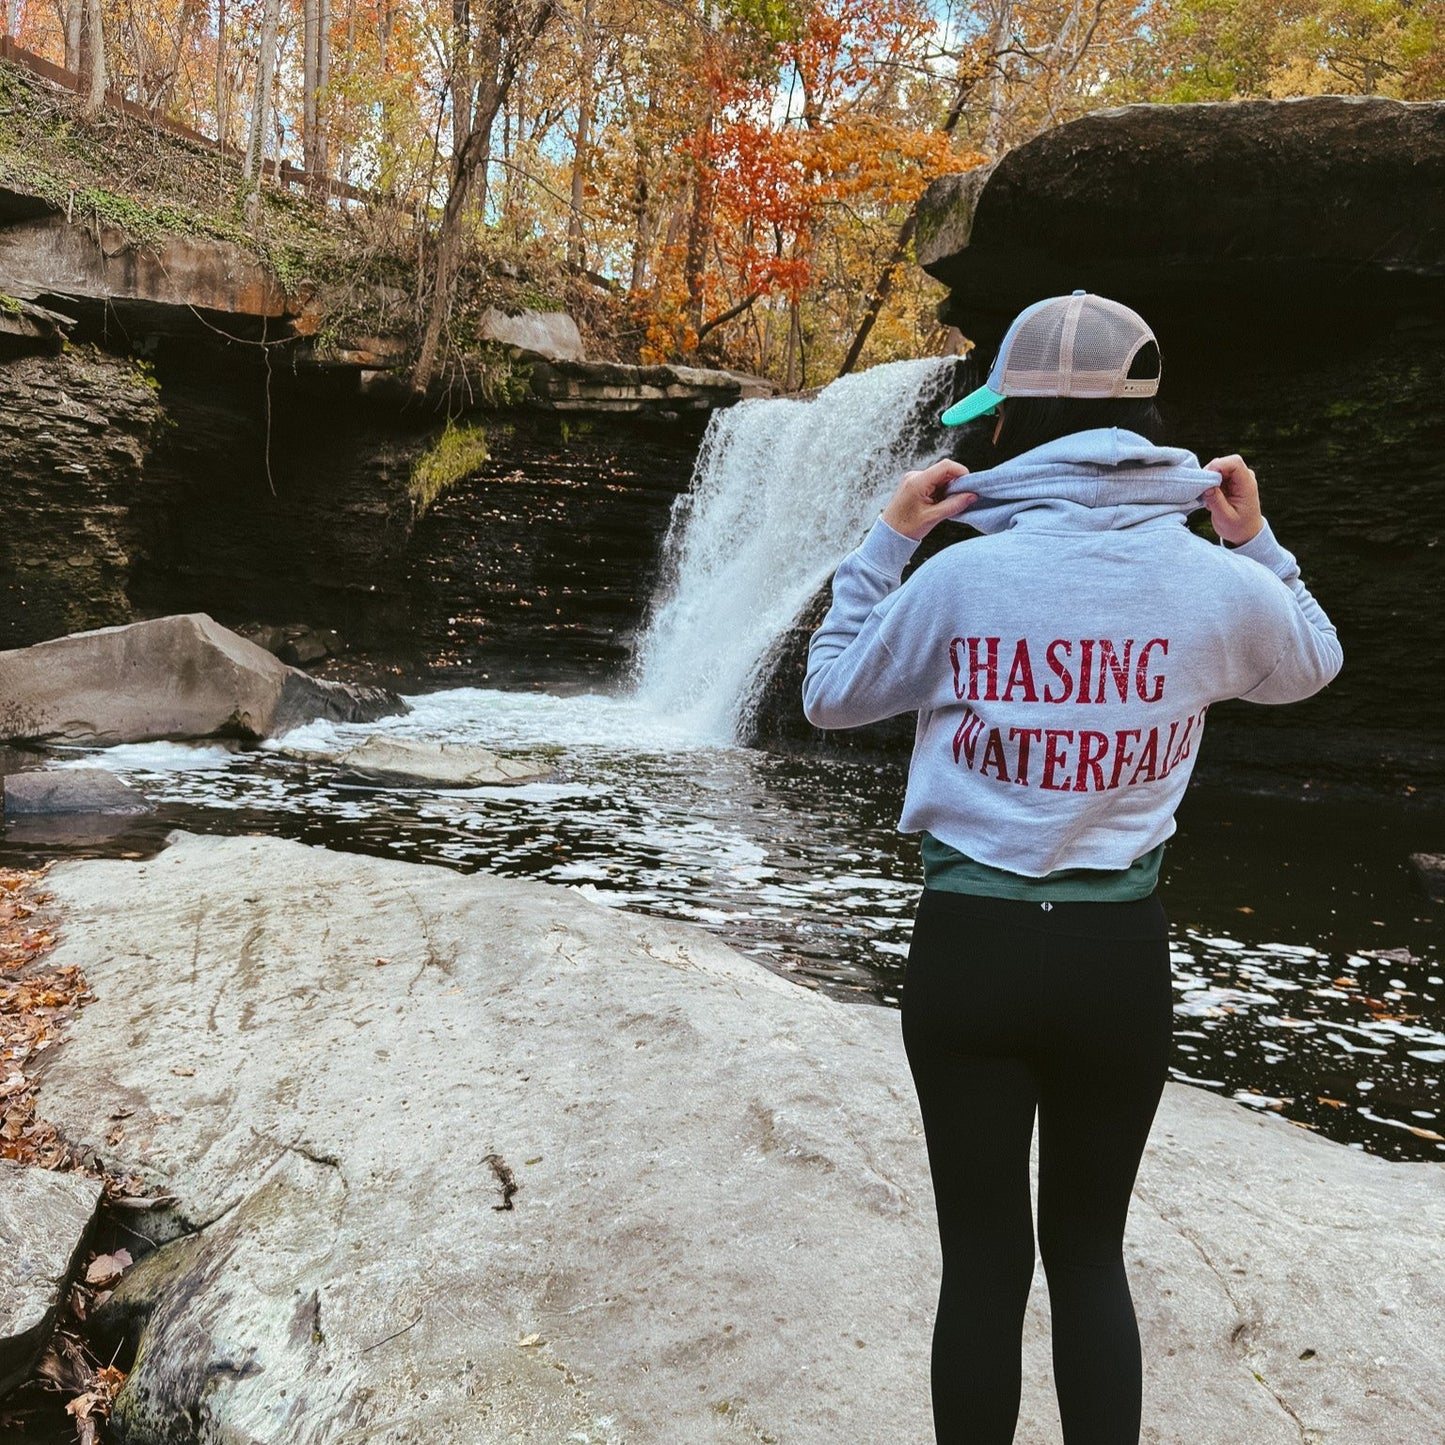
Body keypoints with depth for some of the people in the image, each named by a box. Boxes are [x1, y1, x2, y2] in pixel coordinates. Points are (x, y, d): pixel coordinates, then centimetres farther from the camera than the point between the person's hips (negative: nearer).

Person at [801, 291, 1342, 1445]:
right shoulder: (1214, 582, -4)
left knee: (983, 1262, 13)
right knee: (1089, 1250, 21)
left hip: (972, 944, -2)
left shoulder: (964, 577, -11)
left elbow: (832, 697, 4)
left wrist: (887, 542, 7)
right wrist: (1257, 540, 22)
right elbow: (1313, 666, 18)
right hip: (1121, 950, 2)